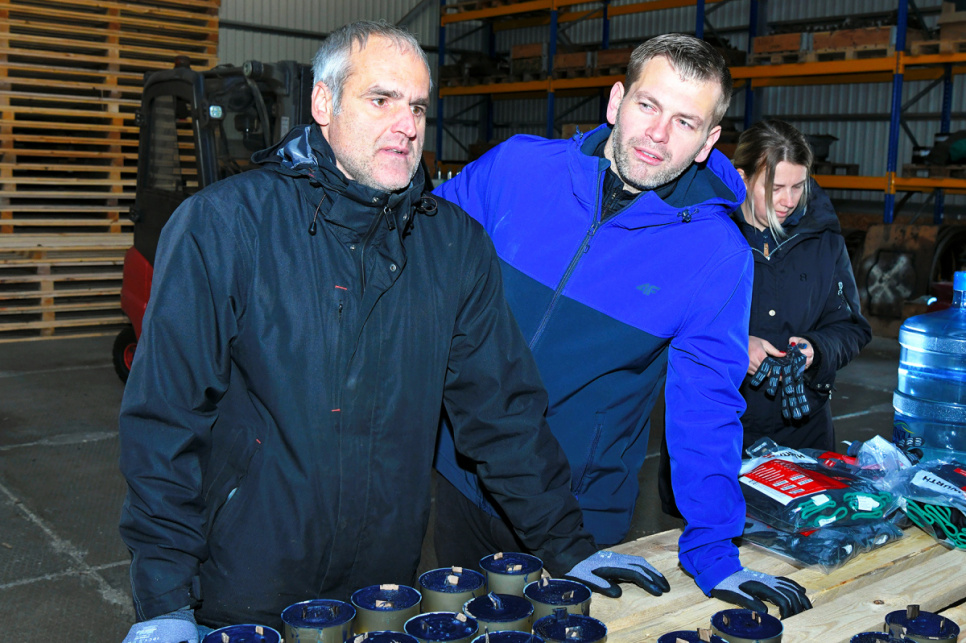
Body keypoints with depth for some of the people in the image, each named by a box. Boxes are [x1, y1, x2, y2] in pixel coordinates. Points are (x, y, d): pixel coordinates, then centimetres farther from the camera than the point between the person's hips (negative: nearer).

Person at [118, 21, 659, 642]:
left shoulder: (455, 242, -1)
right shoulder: (223, 224, -11)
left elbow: (502, 406, 4)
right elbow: (165, 414, -12)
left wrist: (570, 549, 3)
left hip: (387, 586, 3)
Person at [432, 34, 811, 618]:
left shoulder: (720, 257, -15)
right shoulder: (516, 167, -12)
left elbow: (706, 411, -11)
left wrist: (714, 556, -13)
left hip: (580, 511, -2)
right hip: (464, 471, 3)